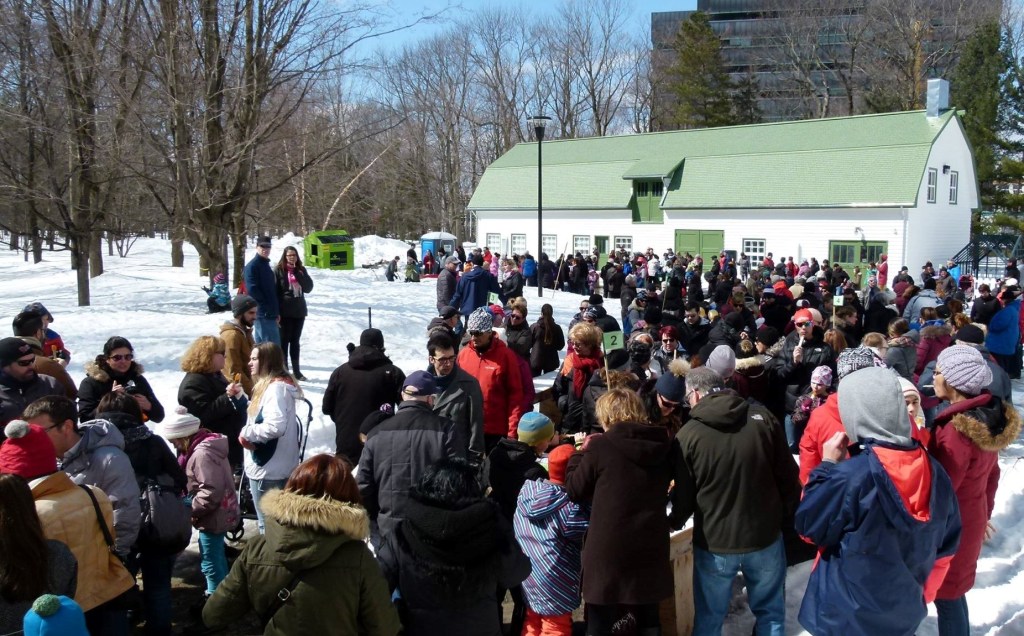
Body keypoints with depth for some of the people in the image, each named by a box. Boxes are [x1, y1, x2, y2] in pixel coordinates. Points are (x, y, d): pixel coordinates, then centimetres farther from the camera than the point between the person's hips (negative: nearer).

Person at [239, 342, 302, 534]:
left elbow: (275, 427, -32)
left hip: (268, 469, -10)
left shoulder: (276, 388, -20)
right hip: (273, 467, 10)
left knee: (269, 526, 2)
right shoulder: (270, 385, 13)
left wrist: (246, 433, -18)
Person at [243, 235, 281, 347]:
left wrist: (276, 311, 15)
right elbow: (252, 290, -18)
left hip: (270, 314, 9)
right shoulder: (252, 266, -9)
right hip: (263, 314, -9)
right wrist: (268, 309, -16)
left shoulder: (266, 265, 19)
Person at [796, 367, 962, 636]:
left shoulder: (850, 476, -28)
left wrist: (828, 466, -7)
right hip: (906, 614, 5)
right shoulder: (935, 471, -7)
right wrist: (921, 595, 18)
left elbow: (808, 526, -13)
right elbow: (946, 548, 5)